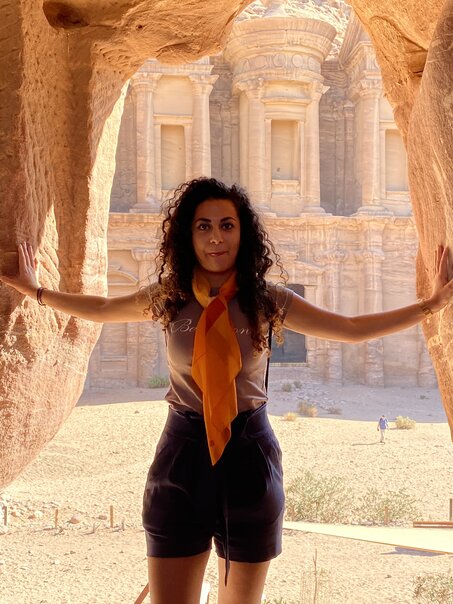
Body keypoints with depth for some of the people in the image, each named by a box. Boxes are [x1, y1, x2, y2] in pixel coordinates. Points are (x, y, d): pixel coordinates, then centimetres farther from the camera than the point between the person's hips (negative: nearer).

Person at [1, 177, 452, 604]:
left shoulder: (269, 301, -2)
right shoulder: (168, 297, 1)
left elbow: (353, 329, 2)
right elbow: (100, 309, 19)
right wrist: (37, 292, 20)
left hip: (249, 452, 0)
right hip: (181, 450, 1)